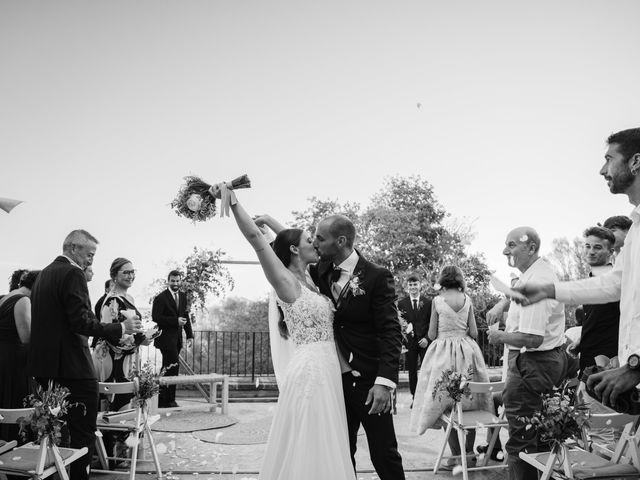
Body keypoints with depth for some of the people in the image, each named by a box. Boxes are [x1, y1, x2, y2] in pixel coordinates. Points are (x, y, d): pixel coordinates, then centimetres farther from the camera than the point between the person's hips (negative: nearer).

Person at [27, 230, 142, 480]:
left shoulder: (44, 274, 15)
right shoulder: (73, 274, -13)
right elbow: (81, 322, -20)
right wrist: (121, 328, -14)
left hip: (44, 365, 10)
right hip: (72, 366, -9)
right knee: (82, 433, -3)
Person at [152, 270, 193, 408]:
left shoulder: (183, 296, 13)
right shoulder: (161, 298, -9)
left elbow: (186, 317, 16)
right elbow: (155, 317, -15)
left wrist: (189, 335, 8)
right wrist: (175, 321, -20)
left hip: (177, 338, 7)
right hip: (165, 337, -7)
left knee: (167, 368, 12)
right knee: (173, 366, -13)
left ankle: (162, 400, 19)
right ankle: (169, 400, -4)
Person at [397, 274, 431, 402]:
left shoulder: (428, 302, 2)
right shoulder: (401, 303, 4)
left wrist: (427, 338, -10)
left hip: (425, 341, -1)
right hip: (410, 342, 1)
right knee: (412, 371, 6)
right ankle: (414, 397, 15)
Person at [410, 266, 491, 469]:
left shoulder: (437, 300, -6)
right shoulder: (467, 299, 0)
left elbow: (432, 334, -5)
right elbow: (474, 333, 0)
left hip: (443, 354, -3)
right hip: (467, 352, 3)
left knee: (446, 405, 3)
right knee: (470, 404, 12)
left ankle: (457, 455, 3)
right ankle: (469, 452, 17)